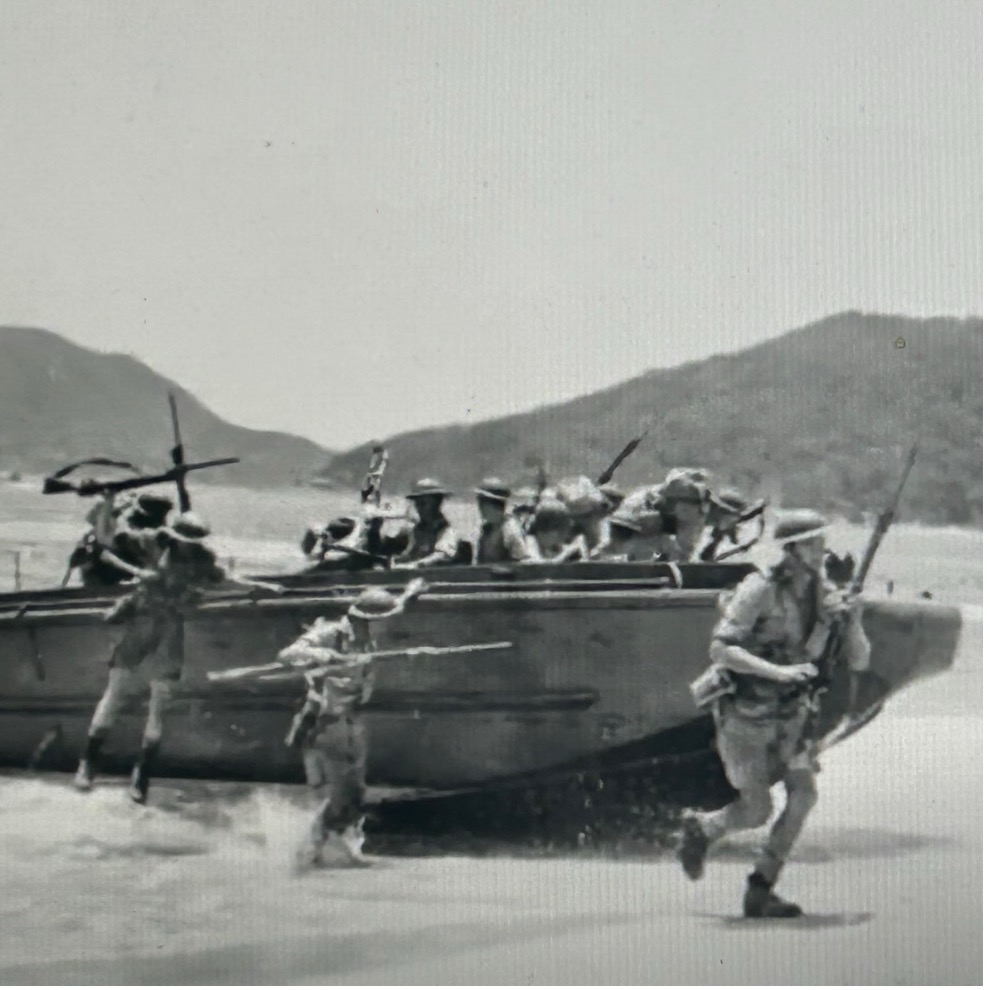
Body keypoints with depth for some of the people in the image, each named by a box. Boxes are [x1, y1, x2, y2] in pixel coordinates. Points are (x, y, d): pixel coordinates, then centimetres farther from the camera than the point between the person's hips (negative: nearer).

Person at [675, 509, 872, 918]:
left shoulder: (824, 597, 0)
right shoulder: (759, 590, -18)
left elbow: (859, 661, 2)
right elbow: (720, 648, -25)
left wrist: (853, 622, -19)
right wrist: (777, 671, -34)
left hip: (790, 713, 5)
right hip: (745, 712, -5)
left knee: (804, 793, -12)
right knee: (757, 811, -5)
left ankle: (759, 891, -2)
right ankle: (699, 829, 27)